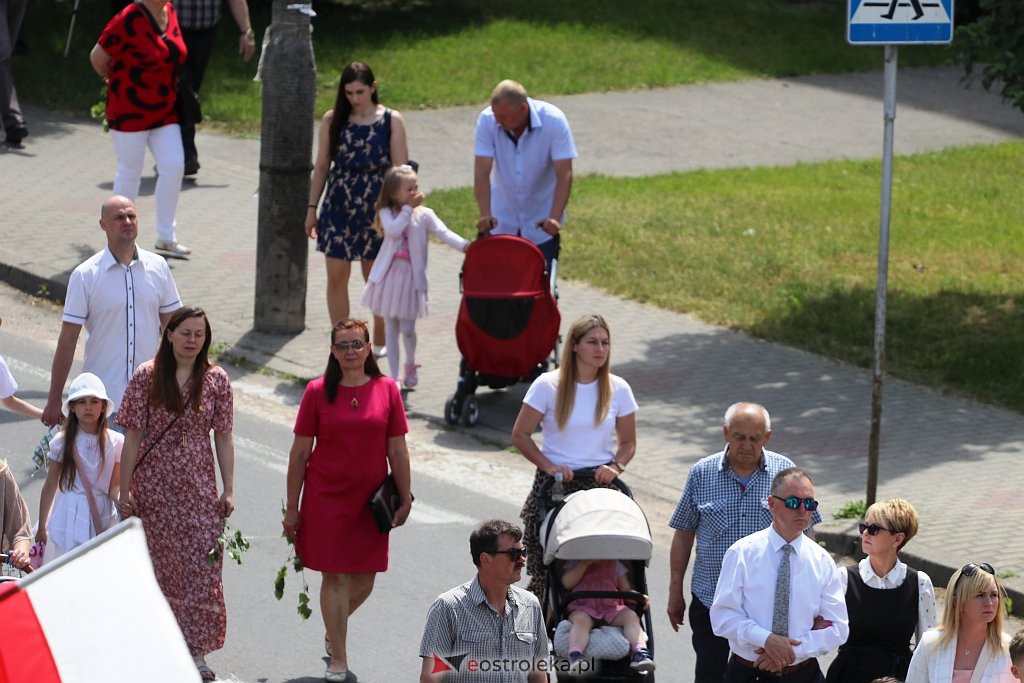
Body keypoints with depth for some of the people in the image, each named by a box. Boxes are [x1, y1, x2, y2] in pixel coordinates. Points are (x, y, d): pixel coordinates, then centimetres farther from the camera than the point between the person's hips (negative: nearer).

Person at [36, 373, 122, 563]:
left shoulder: (115, 442, 0)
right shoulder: (62, 442, -1)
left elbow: (115, 487, 2)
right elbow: (50, 486, 6)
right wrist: (41, 528, 11)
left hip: (101, 516, 1)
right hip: (69, 517, -1)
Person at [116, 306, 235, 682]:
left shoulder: (216, 380, 1)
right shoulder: (147, 377, -4)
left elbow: (223, 439, 5)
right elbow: (133, 437, -3)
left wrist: (228, 490, 2)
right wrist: (124, 491, -4)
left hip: (199, 488, 1)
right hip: (154, 486, -1)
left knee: (202, 567, -5)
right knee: (159, 566, 6)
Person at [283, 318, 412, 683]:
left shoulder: (387, 391, 0)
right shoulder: (318, 392, -4)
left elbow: (397, 450, 5)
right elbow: (300, 452, -1)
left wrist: (405, 499, 4)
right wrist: (292, 508, -1)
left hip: (370, 498, 2)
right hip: (326, 498, -2)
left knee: (364, 580, 8)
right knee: (335, 577, -3)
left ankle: (335, 626, 39)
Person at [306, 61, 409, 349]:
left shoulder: (391, 121, -4)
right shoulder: (333, 120, 1)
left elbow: (400, 171, -3)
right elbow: (321, 166, 8)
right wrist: (312, 209, 8)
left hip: (376, 208, -2)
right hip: (339, 207, 2)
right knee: (336, 277, -1)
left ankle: (380, 342, 23)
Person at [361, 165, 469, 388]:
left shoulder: (424, 214, 0)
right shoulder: (387, 213, 0)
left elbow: (443, 233, -12)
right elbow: (393, 230, -20)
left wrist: (464, 245, -29)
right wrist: (408, 208, -15)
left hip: (411, 277, -1)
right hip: (390, 275, 1)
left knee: (407, 329, -3)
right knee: (391, 328, 6)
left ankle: (410, 364, 26)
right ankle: (393, 374, 13)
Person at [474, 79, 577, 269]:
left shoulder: (554, 121, -21)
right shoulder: (487, 120, -17)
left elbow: (564, 175, -24)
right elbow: (482, 172, -20)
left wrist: (555, 218, -36)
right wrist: (485, 215, -32)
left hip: (541, 222, -2)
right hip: (501, 220, 2)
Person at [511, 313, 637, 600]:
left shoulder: (618, 390, 6)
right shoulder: (548, 386, -1)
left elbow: (628, 442, 14)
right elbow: (520, 435, 3)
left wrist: (615, 467, -7)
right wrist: (548, 466, -10)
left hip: (600, 484, 2)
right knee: (547, 567, -7)